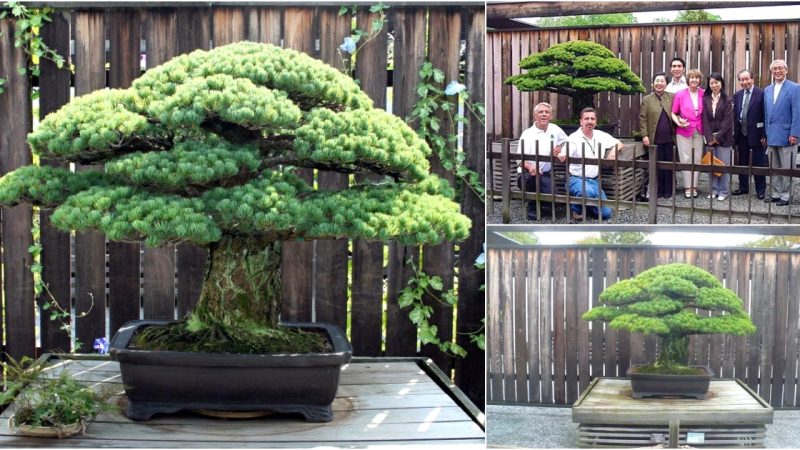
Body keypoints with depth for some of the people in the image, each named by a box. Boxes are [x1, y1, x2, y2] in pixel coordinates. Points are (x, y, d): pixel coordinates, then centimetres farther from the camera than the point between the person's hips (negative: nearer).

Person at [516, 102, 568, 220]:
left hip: (546, 174, 3)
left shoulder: (555, 129, 7)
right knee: (533, 175, -40)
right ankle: (532, 208, -12)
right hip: (527, 174, -3)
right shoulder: (527, 134, -6)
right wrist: (530, 167, -39)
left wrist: (559, 148, 0)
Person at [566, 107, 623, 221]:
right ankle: (575, 208, -7)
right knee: (588, 192, -39)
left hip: (594, 180, 5)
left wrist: (614, 150, -8)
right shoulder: (574, 138, -10)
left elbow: (619, 144, 16)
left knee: (606, 213, -6)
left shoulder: (601, 136, 7)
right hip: (577, 179, -5)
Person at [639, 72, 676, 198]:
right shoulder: (647, 99, 4)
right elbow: (642, 118, 2)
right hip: (655, 139, 0)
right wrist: (644, 135, -5)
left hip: (669, 139, 0)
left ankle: (669, 190, 13)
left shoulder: (672, 97, 6)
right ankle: (659, 190, 13)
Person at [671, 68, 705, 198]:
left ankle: (694, 186, 12)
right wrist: (678, 122, -15)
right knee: (686, 159, 0)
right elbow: (673, 113, 1)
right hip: (684, 131, -1)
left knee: (697, 159, 4)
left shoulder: (703, 95, -1)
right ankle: (687, 187, 7)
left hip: (698, 131, 2)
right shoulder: (680, 94, -4)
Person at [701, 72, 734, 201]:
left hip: (723, 138, -3)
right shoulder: (705, 100, 7)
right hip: (710, 138, 3)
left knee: (723, 164, -1)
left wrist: (718, 137, -11)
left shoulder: (728, 101, -1)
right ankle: (713, 190, 11)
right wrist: (709, 138, -8)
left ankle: (723, 191, 5)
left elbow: (728, 121, -6)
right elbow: (705, 120, 2)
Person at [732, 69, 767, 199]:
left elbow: (765, 115, -11)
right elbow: (735, 115, 8)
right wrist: (734, 133, 1)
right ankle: (743, 187, 25)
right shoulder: (737, 95, 8)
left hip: (756, 133, -5)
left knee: (758, 164, 2)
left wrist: (764, 134, -14)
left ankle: (760, 190, 11)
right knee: (742, 163, 14)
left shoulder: (761, 94, -10)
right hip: (741, 133, 5)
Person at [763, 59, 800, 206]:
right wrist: (766, 134, 10)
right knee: (774, 168, 11)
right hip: (771, 136, 6)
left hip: (786, 136, -6)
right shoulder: (767, 90, 13)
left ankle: (785, 195, 5)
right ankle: (776, 194, 18)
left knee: (787, 168, 0)